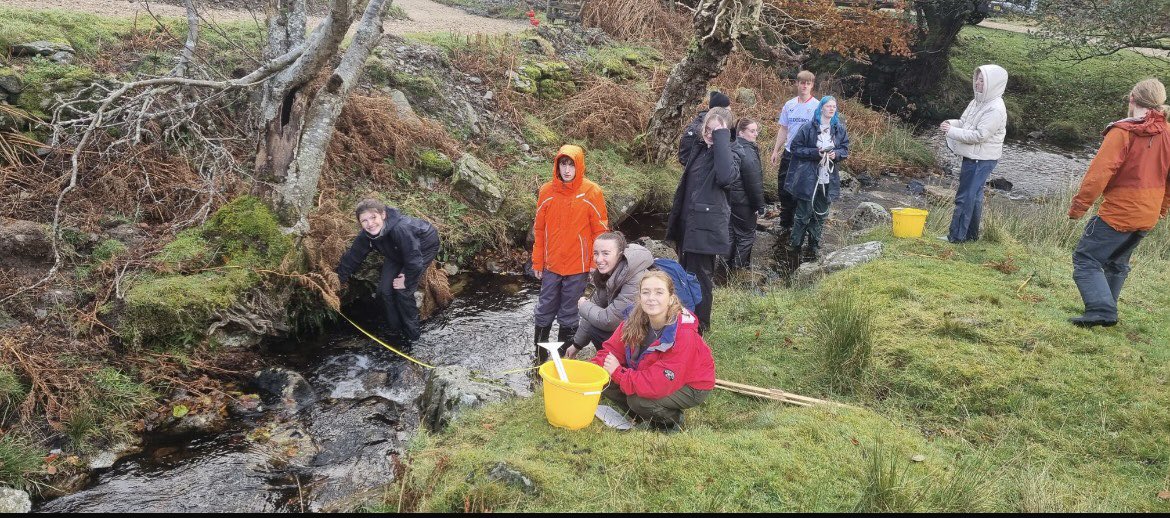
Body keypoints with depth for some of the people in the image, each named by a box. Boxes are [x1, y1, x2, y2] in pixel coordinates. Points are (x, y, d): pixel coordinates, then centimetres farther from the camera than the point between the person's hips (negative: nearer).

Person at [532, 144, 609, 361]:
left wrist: (595, 265, -5)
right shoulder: (546, 191, -1)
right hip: (551, 266, 2)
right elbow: (539, 229, 7)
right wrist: (537, 262, 7)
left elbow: (600, 231, -4)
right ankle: (539, 357, 23)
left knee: (568, 316, 8)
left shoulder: (592, 192, -8)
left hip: (578, 268, -2)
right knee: (544, 312, 9)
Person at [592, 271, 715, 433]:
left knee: (638, 399, -30)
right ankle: (642, 416, 12)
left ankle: (672, 421, 1)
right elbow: (611, 350, -6)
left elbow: (659, 385, -36)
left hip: (691, 387, -6)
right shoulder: (635, 322, -14)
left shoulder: (683, 335, -33)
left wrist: (617, 372, -29)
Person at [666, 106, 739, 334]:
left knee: (699, 279, 0)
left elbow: (725, 176, -38)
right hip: (687, 225, 8)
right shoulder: (699, 151, 10)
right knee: (686, 275, 21)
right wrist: (675, 221, 19)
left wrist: (721, 138, -30)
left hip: (705, 228, -8)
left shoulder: (727, 155, -13)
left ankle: (699, 329, 14)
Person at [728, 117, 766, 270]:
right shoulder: (748, 152, -22)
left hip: (730, 199, 9)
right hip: (743, 201, -9)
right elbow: (754, 182, -21)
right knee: (747, 234, 6)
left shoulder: (732, 148, 7)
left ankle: (729, 262, 30)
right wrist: (759, 206, -13)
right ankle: (739, 267, 12)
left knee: (732, 231, 19)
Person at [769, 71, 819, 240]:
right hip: (789, 152, 5)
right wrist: (775, 151, 9)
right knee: (783, 187, 9)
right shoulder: (789, 105, 7)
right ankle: (785, 222, 24)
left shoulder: (817, 105, -6)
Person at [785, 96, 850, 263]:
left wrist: (836, 154, -10)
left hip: (828, 179, 4)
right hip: (808, 178, -4)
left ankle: (813, 247, 23)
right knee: (803, 215, 0)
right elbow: (796, 147, -7)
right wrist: (815, 153, -19)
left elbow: (845, 150, 12)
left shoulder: (840, 129, 5)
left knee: (820, 215, 12)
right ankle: (794, 246, 13)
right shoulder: (808, 128, -8)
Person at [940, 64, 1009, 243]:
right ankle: (971, 234, 29)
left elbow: (979, 135, -26)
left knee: (965, 197, -6)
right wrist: (951, 123, -4)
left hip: (982, 160, -10)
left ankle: (957, 236, 0)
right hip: (972, 156, 10)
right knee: (974, 195, 18)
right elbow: (964, 121, 17)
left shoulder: (995, 109, -21)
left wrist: (952, 131, -23)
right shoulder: (977, 102, 8)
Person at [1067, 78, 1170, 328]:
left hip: (1118, 212, -7)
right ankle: (1106, 310, 28)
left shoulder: (1123, 132, -16)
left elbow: (1100, 172, -21)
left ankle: (1101, 309, -17)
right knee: (1117, 263, 22)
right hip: (1148, 216, 7)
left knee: (1086, 259, -4)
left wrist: (1079, 205, -14)